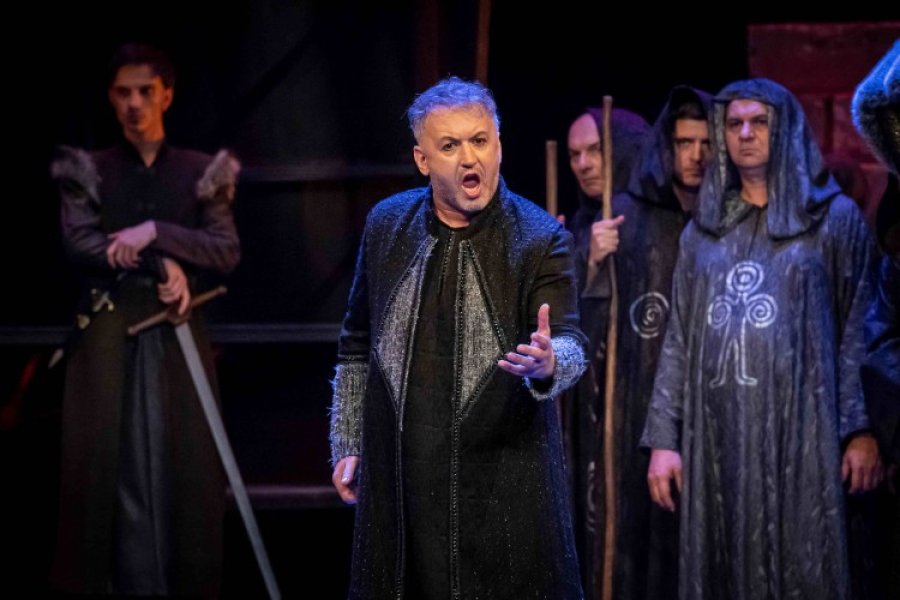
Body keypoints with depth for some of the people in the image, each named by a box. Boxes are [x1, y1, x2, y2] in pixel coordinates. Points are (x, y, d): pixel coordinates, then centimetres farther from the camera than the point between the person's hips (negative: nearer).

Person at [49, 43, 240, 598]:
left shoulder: (200, 172, 9)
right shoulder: (90, 171, 8)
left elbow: (228, 251, -3)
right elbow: (80, 244, -6)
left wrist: (155, 231, -15)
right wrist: (160, 264, -14)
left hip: (176, 336, 0)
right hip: (109, 335, 0)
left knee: (182, 463, -3)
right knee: (112, 462, -4)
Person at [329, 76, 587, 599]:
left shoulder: (542, 238, -4)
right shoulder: (387, 225, 6)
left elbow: (571, 347, -12)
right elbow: (358, 345, 16)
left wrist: (547, 364, -36)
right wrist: (347, 446, 15)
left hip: (505, 483, -3)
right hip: (400, 474, 3)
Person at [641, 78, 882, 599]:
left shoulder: (835, 218, 6)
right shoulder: (704, 230, 16)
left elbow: (859, 330, 0)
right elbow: (679, 340, 14)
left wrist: (862, 430, -9)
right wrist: (663, 438, 6)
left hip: (799, 433, -3)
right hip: (716, 436, 3)